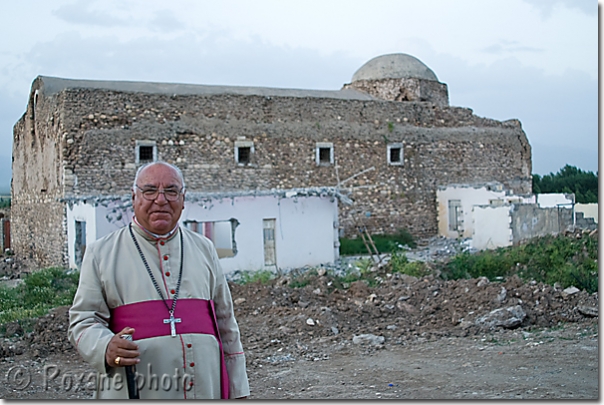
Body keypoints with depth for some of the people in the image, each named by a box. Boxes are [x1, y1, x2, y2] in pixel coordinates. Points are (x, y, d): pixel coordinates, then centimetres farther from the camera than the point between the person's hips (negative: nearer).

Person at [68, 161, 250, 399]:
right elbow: (83, 321, 1)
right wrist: (107, 348, -21)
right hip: (135, 393, -2)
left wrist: (236, 391, 13)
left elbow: (225, 323, 15)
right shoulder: (102, 253, 5)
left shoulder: (203, 249, 13)